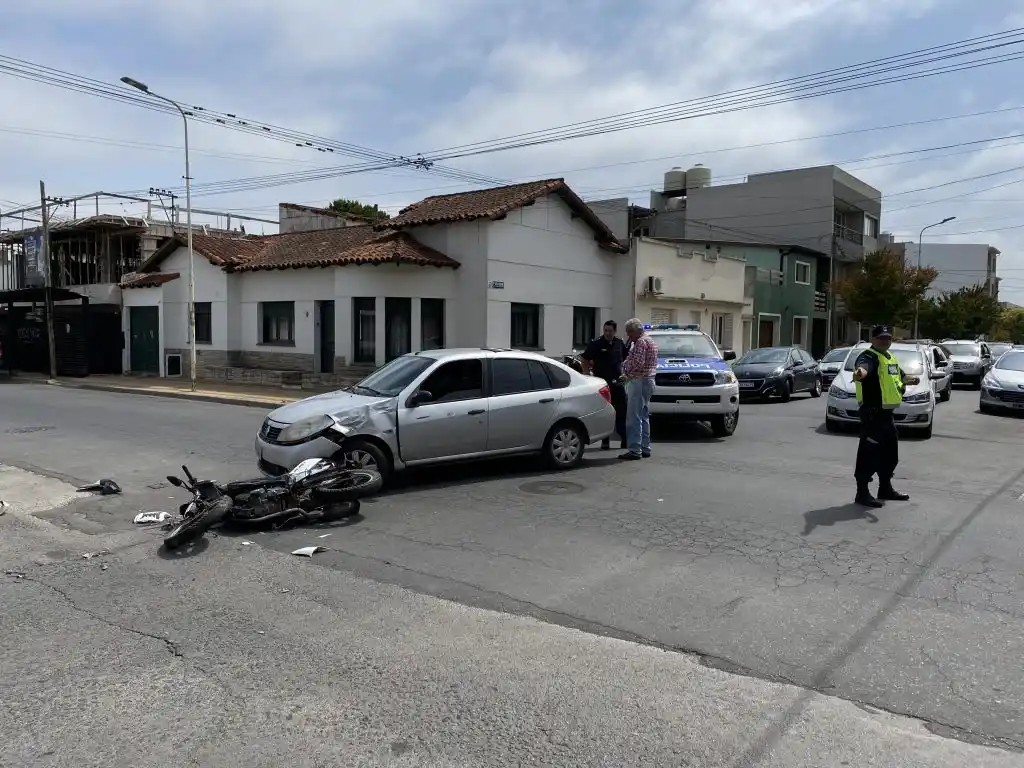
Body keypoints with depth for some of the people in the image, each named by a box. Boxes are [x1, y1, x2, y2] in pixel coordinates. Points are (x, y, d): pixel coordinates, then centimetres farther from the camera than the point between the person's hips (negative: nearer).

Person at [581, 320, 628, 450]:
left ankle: (625, 440, 17)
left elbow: (625, 359, 21)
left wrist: (622, 373, 11)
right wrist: (589, 377, -11)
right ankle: (605, 441, 9)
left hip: (617, 382, 4)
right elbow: (585, 361, -6)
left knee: (622, 411, 7)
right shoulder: (596, 344, -7)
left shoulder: (619, 343, 6)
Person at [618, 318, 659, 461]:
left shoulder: (641, 342, -14)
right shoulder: (650, 341, 20)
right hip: (648, 380, 11)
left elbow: (637, 363, -24)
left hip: (639, 382, -11)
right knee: (644, 417, 14)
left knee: (634, 418, -10)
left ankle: (634, 450, -11)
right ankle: (645, 449, 18)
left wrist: (626, 373, -6)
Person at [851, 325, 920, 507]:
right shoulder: (868, 356, -15)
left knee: (890, 453, 20)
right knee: (869, 453, -9)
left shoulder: (890, 357, 17)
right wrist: (859, 372, -62)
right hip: (872, 412, -10)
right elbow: (863, 367, -41)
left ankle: (886, 488, 35)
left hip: (886, 412, 10)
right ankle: (862, 493, -4)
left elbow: (900, 376, 35)